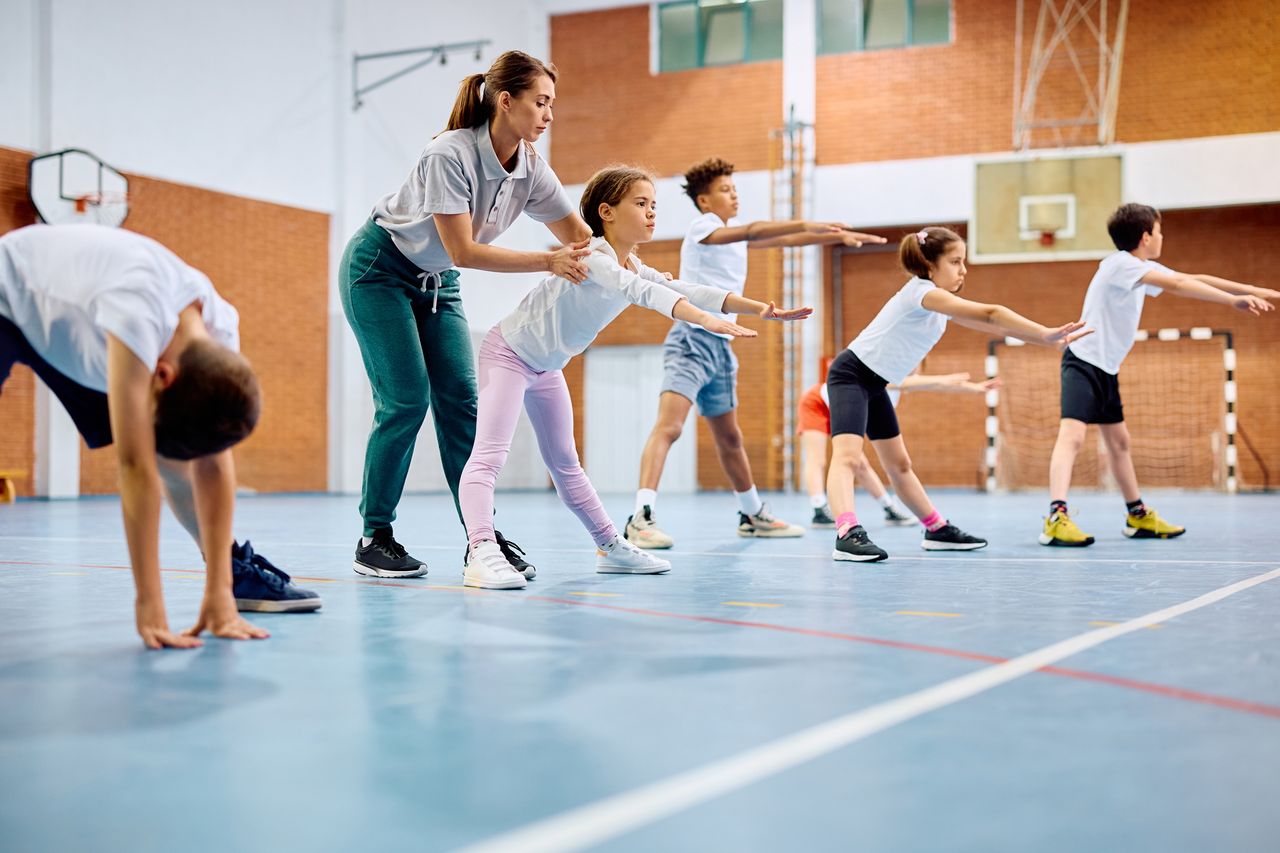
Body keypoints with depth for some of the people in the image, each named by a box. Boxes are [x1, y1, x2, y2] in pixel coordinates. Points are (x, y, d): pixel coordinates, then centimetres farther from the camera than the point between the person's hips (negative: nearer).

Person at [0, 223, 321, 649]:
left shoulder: (220, 333, -25)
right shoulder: (138, 318, -44)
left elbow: (213, 462, -22)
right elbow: (135, 467, -44)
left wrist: (219, 595, -25)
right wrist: (150, 607, -42)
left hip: (68, 309, 5)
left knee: (167, 450, -2)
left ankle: (238, 572, 13)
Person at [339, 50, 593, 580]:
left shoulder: (531, 169, -10)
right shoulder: (450, 155, -29)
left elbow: (579, 234, -4)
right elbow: (464, 251, -31)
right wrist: (548, 262, -32)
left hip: (436, 281, 7)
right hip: (378, 271, -6)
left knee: (460, 401, -3)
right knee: (405, 401, -13)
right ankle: (374, 540, -3)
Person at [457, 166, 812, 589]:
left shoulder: (633, 266, 1)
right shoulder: (592, 255, -26)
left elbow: (684, 290, -7)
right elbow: (641, 292, -43)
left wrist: (760, 307, -18)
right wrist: (706, 319, -57)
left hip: (547, 367, 9)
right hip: (507, 353, -9)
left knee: (565, 463, 17)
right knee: (490, 455, -22)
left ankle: (611, 547, 23)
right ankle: (481, 554, -35)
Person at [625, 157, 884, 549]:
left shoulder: (736, 233, 16)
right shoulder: (701, 226, -8)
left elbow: (781, 240, 22)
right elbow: (753, 231, -24)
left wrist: (839, 236, 15)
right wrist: (807, 224, -32)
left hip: (720, 345, 9)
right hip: (692, 338, -9)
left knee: (729, 438, 19)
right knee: (668, 426, -22)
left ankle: (753, 516, 30)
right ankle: (642, 518, -31)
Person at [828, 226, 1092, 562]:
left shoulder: (943, 304, 8)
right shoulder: (921, 291, -22)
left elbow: (992, 324, 8)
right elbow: (990, 314, -28)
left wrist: (1047, 338, -1)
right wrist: (1046, 333, -31)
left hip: (875, 385, 10)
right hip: (851, 374, -10)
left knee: (899, 464, 20)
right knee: (847, 455, -28)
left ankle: (936, 530, 30)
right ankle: (848, 534, -42)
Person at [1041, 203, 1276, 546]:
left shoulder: (1145, 269, 11)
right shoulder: (1119, 263, -17)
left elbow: (1195, 279, 14)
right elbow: (1178, 284, -25)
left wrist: (1256, 291, 12)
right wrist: (1234, 300, -26)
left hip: (1107, 368, 10)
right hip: (1083, 362, -10)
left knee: (1118, 441, 17)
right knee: (1072, 434, -23)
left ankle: (1138, 517, 28)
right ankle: (1056, 518, -35)